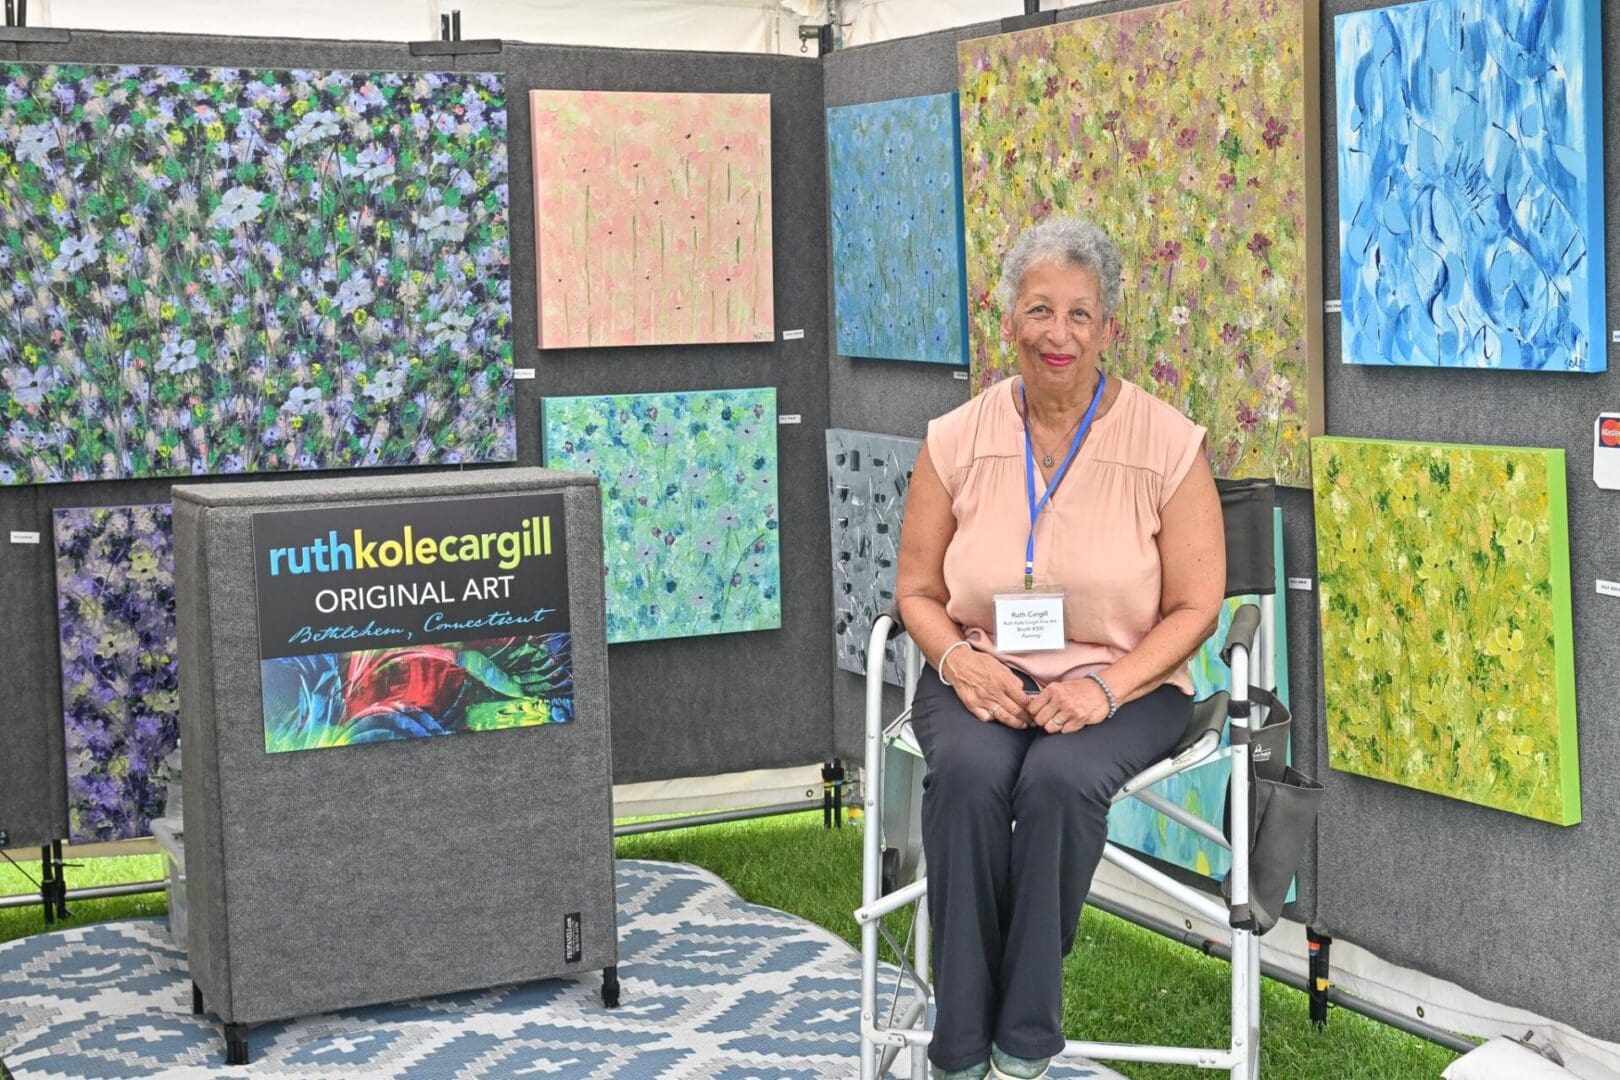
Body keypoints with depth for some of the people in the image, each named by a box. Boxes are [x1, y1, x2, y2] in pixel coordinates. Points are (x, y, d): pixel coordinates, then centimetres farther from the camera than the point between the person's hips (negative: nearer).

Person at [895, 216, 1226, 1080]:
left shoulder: (1167, 443, -5)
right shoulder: (956, 440, 2)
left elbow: (1194, 607, -3)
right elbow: (918, 592, 9)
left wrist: (1107, 686, -19)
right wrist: (957, 659, -14)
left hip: (1121, 684, -1)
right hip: (981, 676, 2)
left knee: (1059, 778, -35)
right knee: (969, 774, -32)